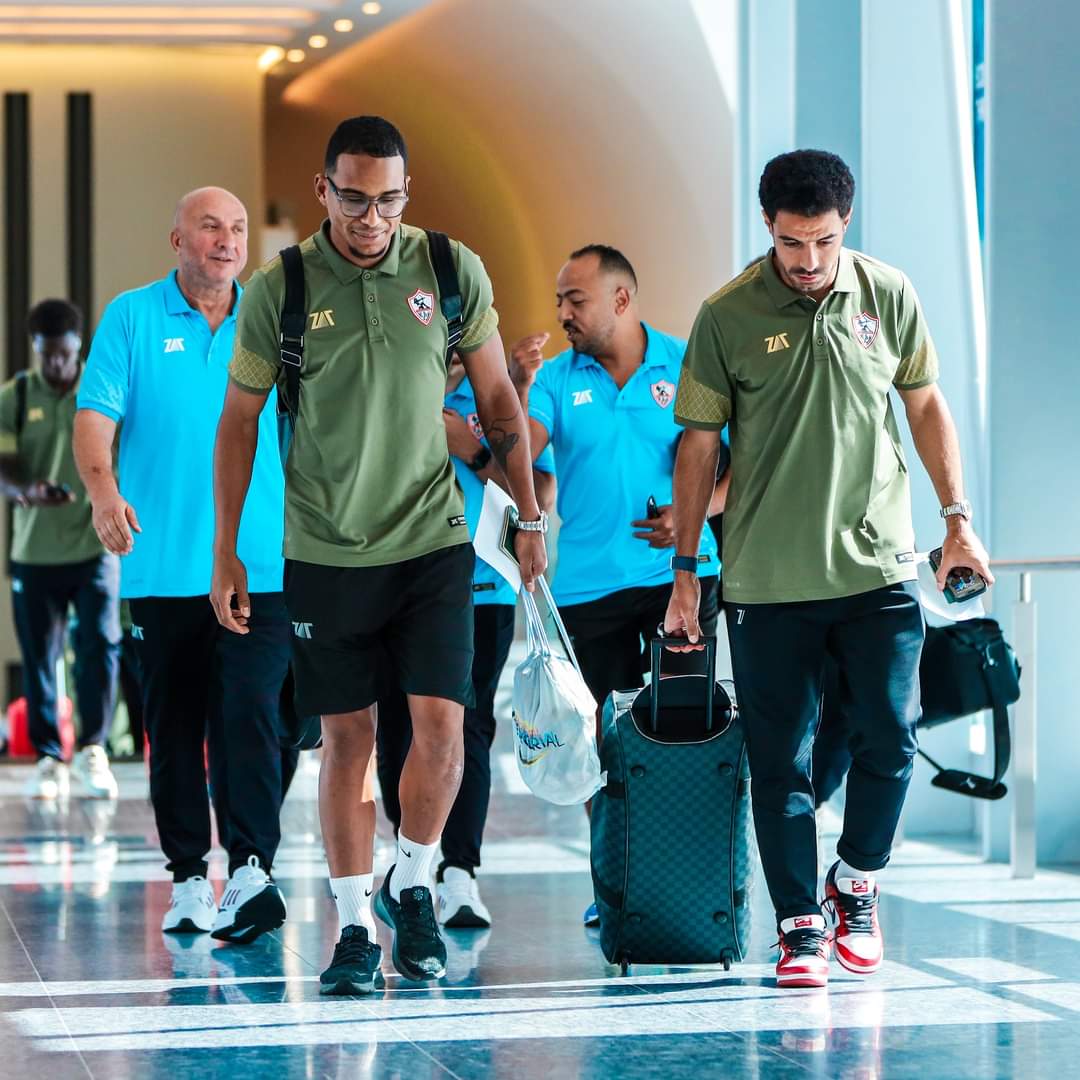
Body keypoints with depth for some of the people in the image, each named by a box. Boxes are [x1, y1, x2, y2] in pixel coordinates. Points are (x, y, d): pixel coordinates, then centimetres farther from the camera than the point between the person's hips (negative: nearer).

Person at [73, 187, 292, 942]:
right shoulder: (132, 318, 4)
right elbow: (95, 417, -4)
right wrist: (104, 493, -22)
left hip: (259, 563, 0)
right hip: (163, 566, 0)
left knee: (249, 719, -12)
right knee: (174, 729, 7)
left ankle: (251, 871, -17)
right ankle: (189, 879, 15)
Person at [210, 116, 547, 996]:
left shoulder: (452, 270, -2)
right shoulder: (278, 290, -5)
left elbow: (498, 397, 8)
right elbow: (240, 420, 4)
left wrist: (530, 514, 7)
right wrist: (225, 550, 3)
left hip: (433, 542, 1)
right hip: (325, 552, -1)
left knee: (441, 727, -7)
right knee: (347, 736, 3)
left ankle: (412, 887, 17)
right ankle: (356, 925, 14)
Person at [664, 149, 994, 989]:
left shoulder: (887, 295, 1)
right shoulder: (727, 316, -5)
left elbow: (926, 405, 13)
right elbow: (700, 443, 1)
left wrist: (958, 519, 9)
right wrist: (684, 570, 1)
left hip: (879, 566, 2)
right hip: (768, 578, -1)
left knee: (890, 738, 0)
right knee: (781, 759, 2)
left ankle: (855, 882, 24)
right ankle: (800, 924, 13)